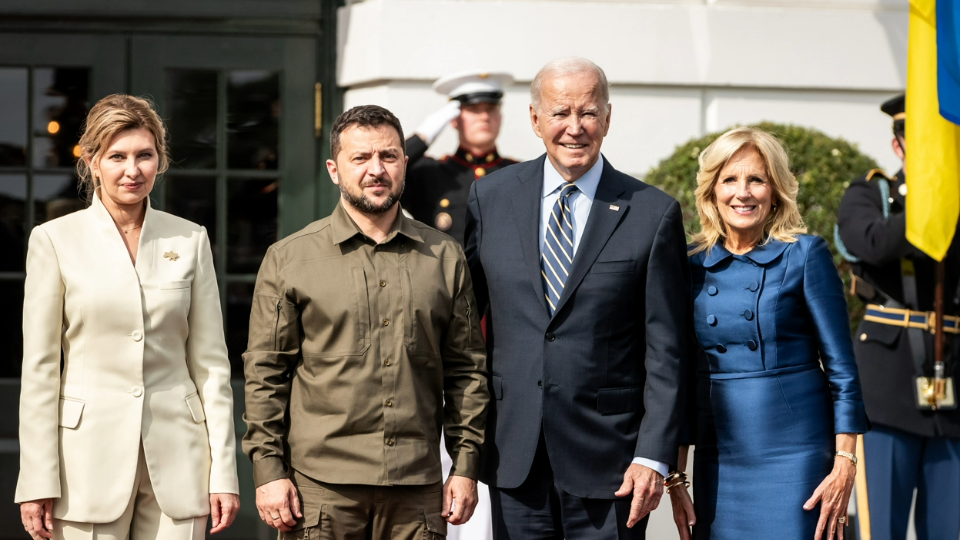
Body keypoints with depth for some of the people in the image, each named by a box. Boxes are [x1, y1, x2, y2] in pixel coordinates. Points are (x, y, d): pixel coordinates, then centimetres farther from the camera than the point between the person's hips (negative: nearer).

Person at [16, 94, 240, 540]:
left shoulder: (190, 240, 7)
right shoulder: (55, 240, 1)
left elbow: (210, 363, 7)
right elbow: (39, 368, -1)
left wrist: (224, 470, 2)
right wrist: (38, 482, -6)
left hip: (176, 457, 2)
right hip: (89, 459, -2)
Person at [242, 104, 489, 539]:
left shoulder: (445, 258, 10)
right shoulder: (289, 259, 4)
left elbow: (467, 369, 12)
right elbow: (265, 372, 3)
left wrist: (466, 464, 6)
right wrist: (269, 470, -3)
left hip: (416, 487, 2)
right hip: (321, 486, -2)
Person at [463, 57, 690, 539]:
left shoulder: (654, 214, -3)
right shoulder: (491, 198, 5)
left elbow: (665, 353, -4)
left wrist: (654, 457, -10)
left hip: (607, 462, -2)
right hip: (514, 458, 3)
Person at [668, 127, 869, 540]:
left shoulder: (805, 255, -4)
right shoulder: (693, 265, 6)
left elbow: (841, 367, -3)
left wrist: (844, 465, -9)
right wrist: (674, 478, 9)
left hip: (795, 456, -3)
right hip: (717, 459, 3)